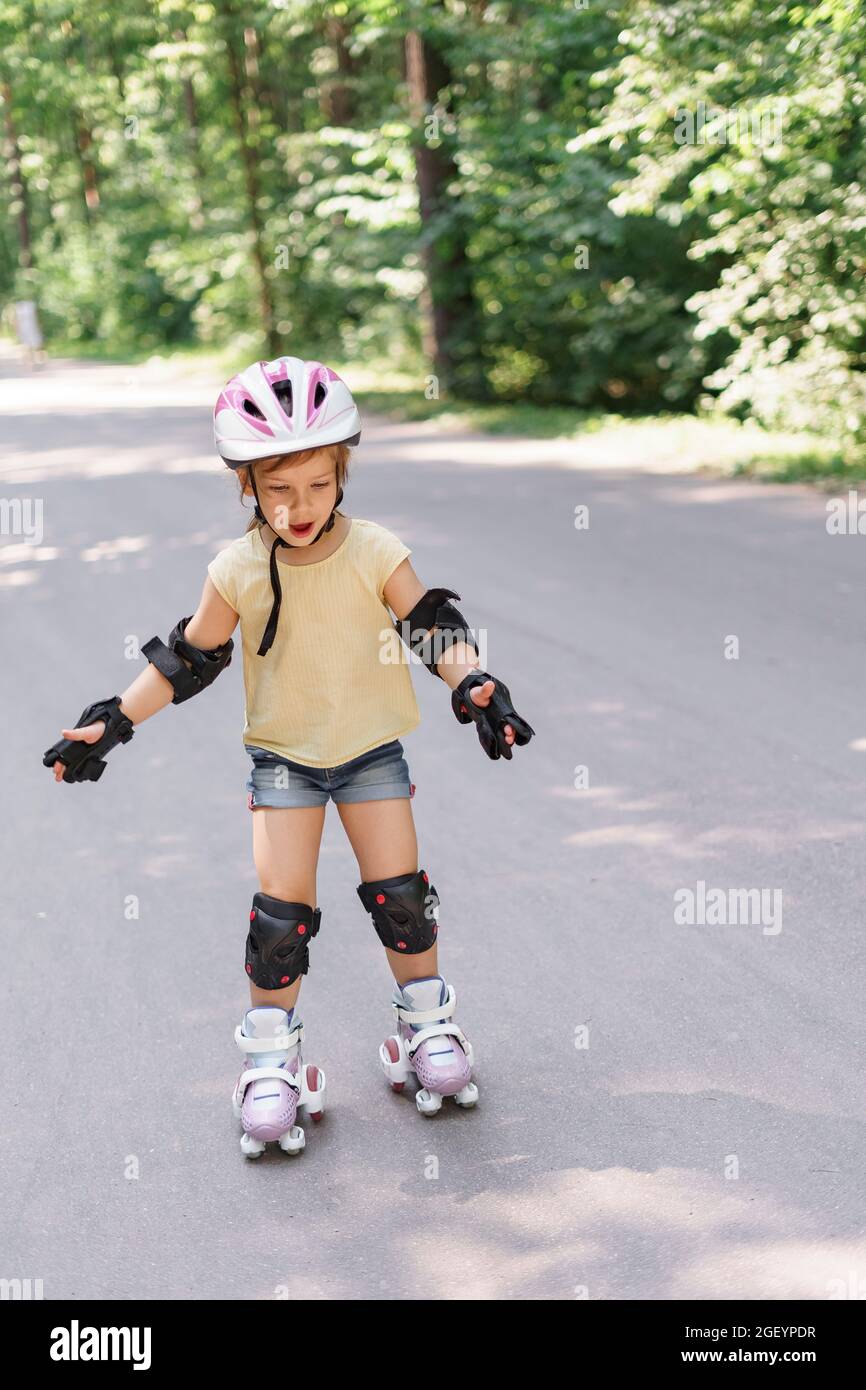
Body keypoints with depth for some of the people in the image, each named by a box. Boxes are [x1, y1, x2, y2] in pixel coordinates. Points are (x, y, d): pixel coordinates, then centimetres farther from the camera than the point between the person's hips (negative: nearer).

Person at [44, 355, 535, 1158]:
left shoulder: (375, 555, -12)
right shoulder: (237, 571, -10)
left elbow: (435, 629, -10)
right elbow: (188, 661, -2)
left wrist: (475, 686, -28)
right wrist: (112, 722, -6)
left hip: (372, 748, 0)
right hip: (283, 756, 0)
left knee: (399, 892, 1)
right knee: (280, 906, -5)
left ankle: (427, 1024, 23)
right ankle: (272, 1053, 12)